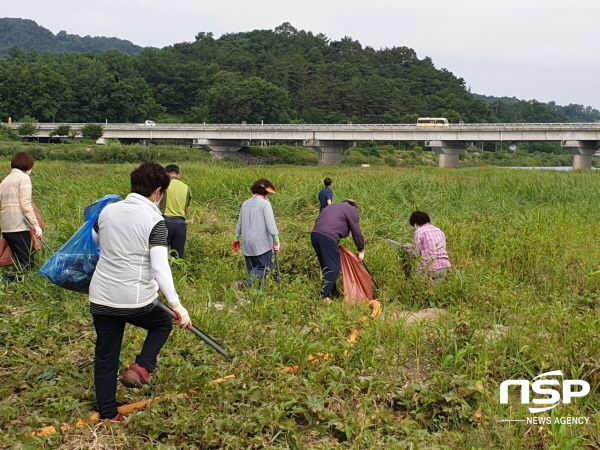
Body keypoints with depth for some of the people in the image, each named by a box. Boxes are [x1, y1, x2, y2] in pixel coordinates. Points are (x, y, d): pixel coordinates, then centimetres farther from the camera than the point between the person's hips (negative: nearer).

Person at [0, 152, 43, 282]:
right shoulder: (24, 178, -4)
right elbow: (25, 205, -14)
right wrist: (36, 225, -15)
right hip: (19, 228, -8)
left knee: (20, 263, 14)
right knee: (27, 263, -6)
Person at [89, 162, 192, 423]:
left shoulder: (108, 210, 2)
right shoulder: (154, 221, -13)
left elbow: (93, 242, 20)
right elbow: (160, 268, -20)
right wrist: (176, 305, -20)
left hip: (101, 297, 4)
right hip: (136, 301, -4)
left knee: (106, 357, 16)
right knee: (163, 323, 27)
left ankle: (108, 414, 24)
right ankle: (141, 368, 9)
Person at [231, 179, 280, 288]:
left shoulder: (245, 204, 12)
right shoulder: (265, 203, -8)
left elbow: (240, 223, 21)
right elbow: (271, 224, -15)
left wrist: (236, 238, 33)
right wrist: (276, 241, -11)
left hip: (247, 244, 7)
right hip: (262, 243, -7)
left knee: (252, 268, 13)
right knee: (263, 268, -5)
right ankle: (246, 283, -24)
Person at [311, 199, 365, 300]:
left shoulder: (332, 206, 33)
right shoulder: (351, 210, 11)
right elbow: (356, 231, 8)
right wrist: (361, 250, 18)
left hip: (315, 234, 8)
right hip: (328, 237, -8)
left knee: (326, 266, 18)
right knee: (333, 268, -5)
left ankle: (333, 293, 24)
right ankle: (323, 296, -13)